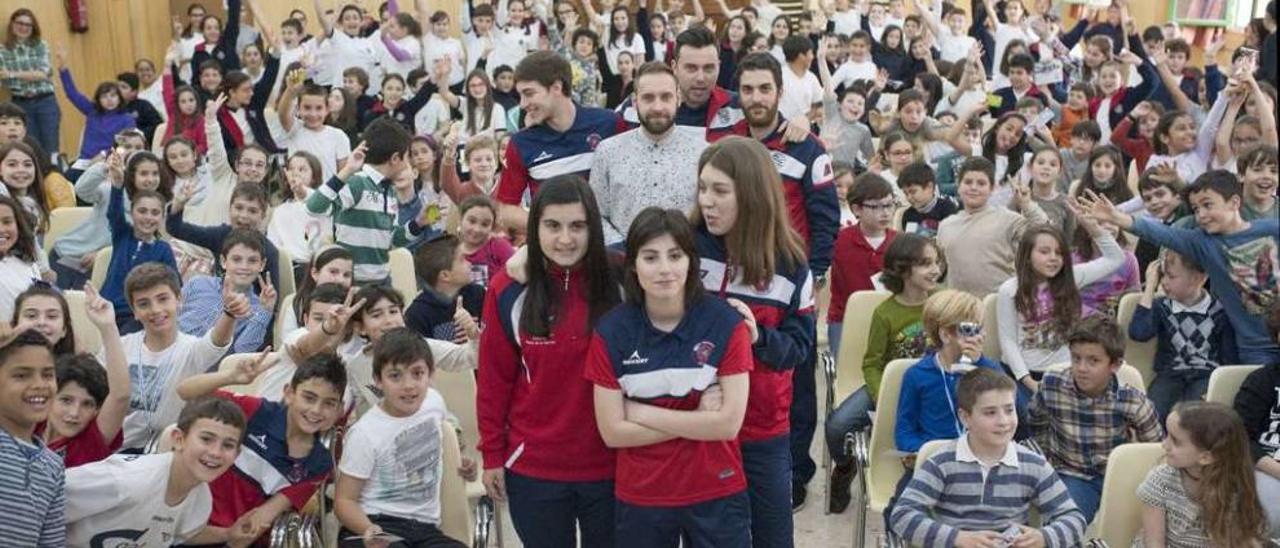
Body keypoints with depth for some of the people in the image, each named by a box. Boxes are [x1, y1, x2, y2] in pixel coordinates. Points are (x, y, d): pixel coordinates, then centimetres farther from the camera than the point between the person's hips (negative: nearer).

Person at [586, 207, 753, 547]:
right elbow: (611, 431, -10)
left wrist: (641, 412, -14)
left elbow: (729, 423, -15)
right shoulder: (610, 332, -8)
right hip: (640, 500, 1)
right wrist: (697, 419, -15)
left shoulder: (727, 323, -11)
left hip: (717, 496, -1)